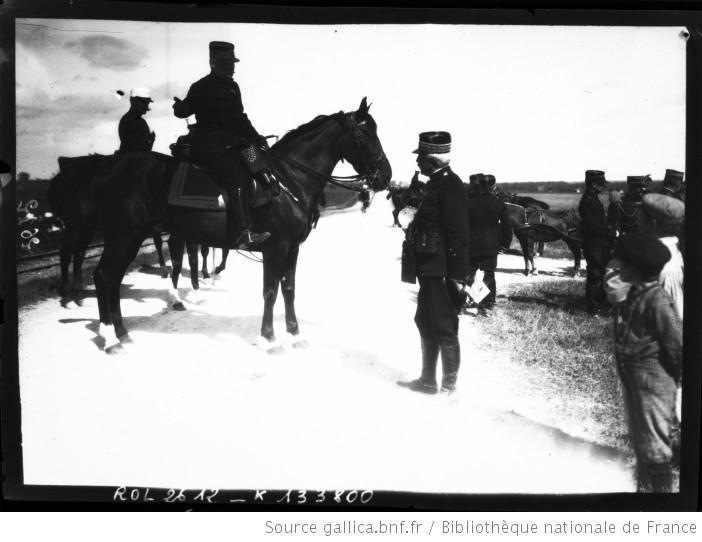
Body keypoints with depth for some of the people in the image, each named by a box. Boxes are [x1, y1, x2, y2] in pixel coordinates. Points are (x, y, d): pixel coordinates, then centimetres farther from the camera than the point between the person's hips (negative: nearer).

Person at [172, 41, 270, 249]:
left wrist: (256, 138, 19)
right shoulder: (202, 87, -2)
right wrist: (180, 107, -27)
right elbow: (184, 111, -4)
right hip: (210, 147, -8)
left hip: (234, 144, 9)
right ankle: (243, 233, -33)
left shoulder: (233, 87, 20)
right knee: (237, 178, -24)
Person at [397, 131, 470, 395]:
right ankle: (428, 380, 28)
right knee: (425, 323, 17)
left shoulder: (450, 186, -15)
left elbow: (458, 235, -20)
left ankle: (449, 386, 9)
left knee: (444, 328, -2)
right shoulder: (436, 184, 15)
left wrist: (457, 276, -22)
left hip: (442, 272, -10)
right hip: (430, 269, 10)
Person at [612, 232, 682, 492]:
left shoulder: (657, 300, -22)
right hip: (633, 380, 9)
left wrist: (675, 376, -7)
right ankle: (645, 485, 37)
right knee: (639, 441, 21)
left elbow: (678, 344, -18)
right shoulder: (634, 295, 4)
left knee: (654, 448, 2)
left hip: (653, 384, -9)